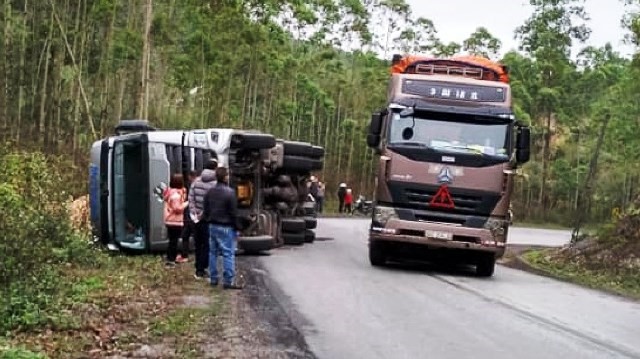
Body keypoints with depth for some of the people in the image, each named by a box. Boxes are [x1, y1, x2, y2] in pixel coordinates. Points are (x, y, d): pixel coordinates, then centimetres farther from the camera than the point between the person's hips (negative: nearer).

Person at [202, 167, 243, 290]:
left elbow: (206, 210, 11)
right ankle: (228, 281, -6)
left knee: (213, 252, 13)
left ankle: (213, 279, 18)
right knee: (228, 253, -4)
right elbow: (233, 212, -13)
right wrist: (236, 227, -5)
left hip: (212, 226, 7)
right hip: (226, 227, -7)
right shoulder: (230, 192, -15)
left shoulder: (210, 192, 6)